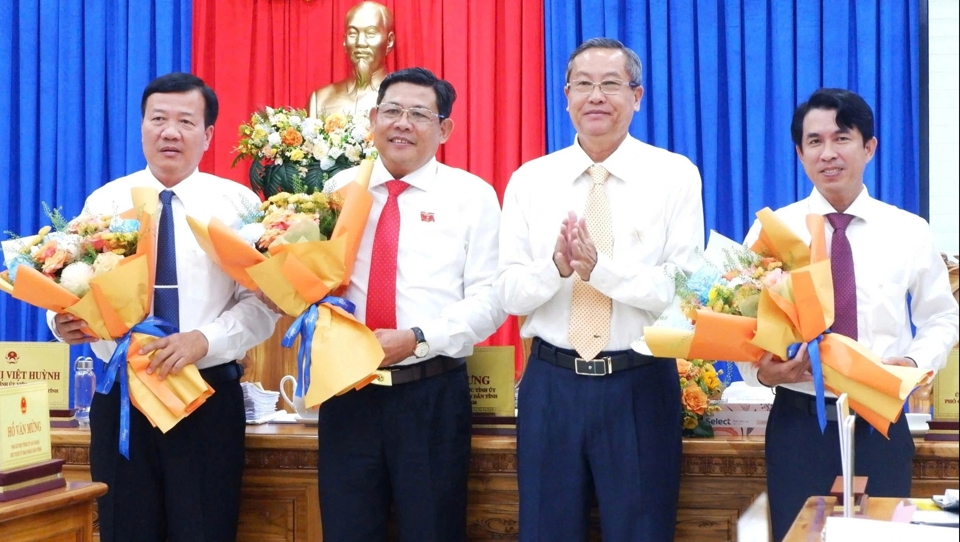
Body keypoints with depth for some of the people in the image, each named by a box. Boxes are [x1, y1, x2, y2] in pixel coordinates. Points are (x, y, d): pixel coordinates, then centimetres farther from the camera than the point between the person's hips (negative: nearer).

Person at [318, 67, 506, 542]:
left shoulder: (472, 195, 2)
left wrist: (418, 339, -18)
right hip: (347, 391, 2)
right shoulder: (340, 189, 10)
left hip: (432, 395, -2)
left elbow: (490, 298, -6)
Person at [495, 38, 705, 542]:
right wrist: (556, 266, -20)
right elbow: (510, 292, -1)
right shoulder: (529, 180, 4)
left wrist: (602, 269, -24)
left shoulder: (675, 176, -2)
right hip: (550, 384, 2)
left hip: (641, 386, -2)